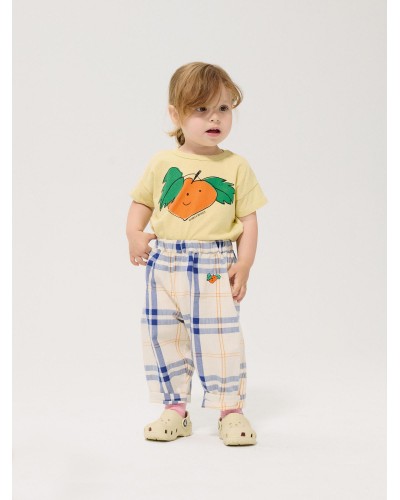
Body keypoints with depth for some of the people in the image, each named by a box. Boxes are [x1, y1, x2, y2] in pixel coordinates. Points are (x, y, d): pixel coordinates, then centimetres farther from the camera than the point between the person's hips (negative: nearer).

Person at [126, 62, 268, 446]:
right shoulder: (162, 163, 5)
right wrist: (134, 234, -4)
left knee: (221, 340, -3)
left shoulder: (236, 167, 2)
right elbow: (141, 203, 14)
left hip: (215, 268, -2)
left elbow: (248, 219, 2)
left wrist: (244, 263, -7)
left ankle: (231, 411, 14)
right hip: (164, 266, 3)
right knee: (162, 338, 8)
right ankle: (174, 410, 22)